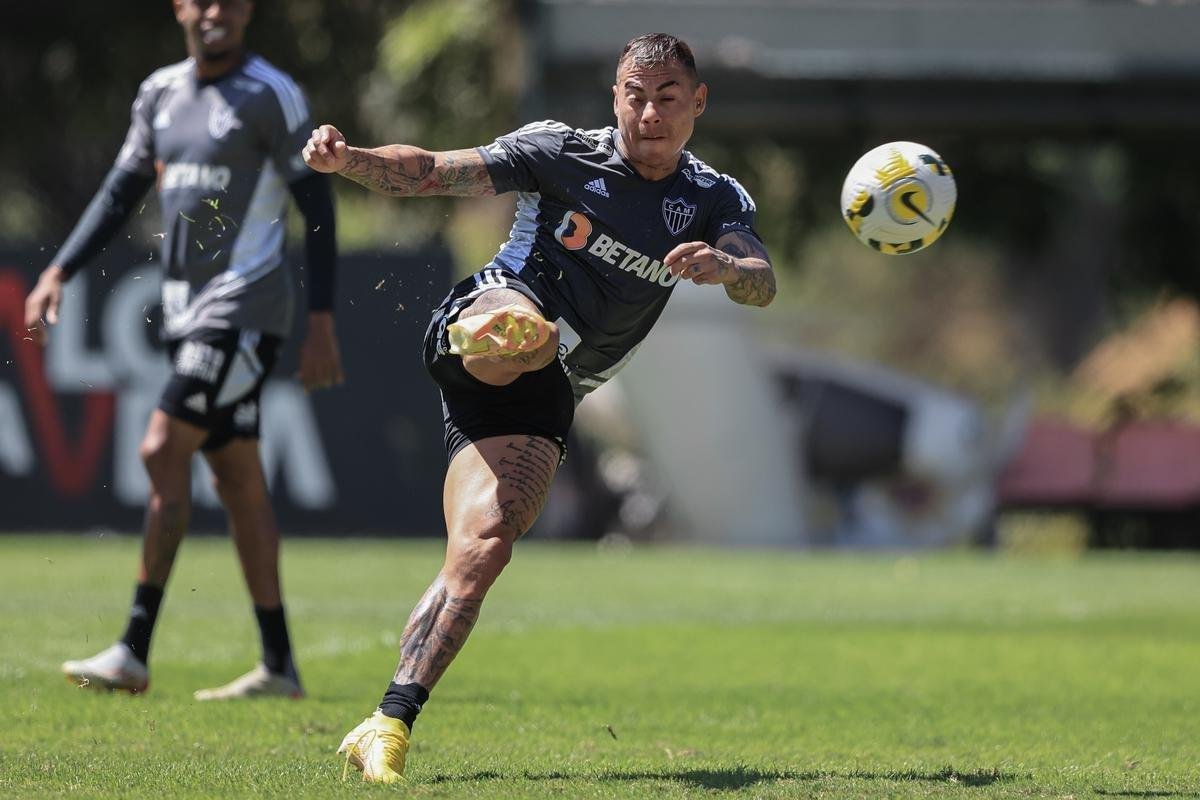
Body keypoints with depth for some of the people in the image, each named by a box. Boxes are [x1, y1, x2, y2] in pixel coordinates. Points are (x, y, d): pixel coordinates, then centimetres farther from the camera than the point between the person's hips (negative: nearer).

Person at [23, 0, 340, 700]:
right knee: (237, 477, 7)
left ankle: (134, 654, -13)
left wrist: (323, 323, -13)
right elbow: (120, 195, 17)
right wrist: (59, 272, 5)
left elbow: (318, 207, -9)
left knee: (164, 452, -14)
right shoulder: (161, 94, 12)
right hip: (187, 307, 7)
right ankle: (279, 666, 10)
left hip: (244, 308, -7)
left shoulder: (271, 96, -9)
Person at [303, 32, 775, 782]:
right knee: (525, 332, -39)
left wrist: (723, 265, -35)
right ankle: (491, 331, -75)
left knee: (481, 555, -10)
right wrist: (346, 159, -23)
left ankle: (388, 726, -10)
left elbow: (763, 285, -10)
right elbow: (432, 172, -5)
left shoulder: (717, 201, 8)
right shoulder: (565, 154, 1)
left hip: (544, 396, 2)